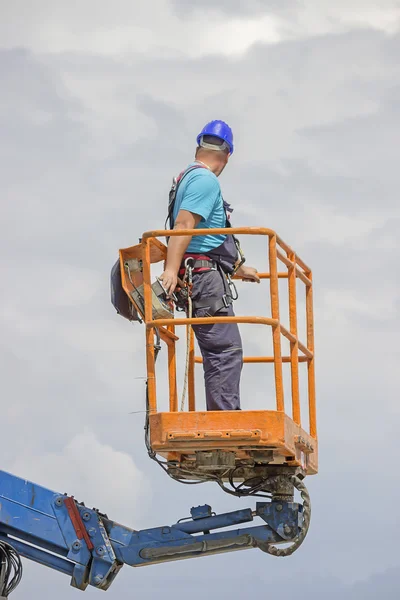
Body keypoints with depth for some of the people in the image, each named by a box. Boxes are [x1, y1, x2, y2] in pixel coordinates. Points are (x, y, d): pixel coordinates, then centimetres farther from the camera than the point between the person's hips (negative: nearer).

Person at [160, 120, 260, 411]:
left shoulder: (188, 179, 24)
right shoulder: (206, 180, -8)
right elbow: (183, 224, -22)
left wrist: (238, 267, 42)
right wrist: (171, 269, -32)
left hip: (203, 277, 10)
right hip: (206, 276, -10)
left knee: (219, 353, 10)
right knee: (226, 351, -14)